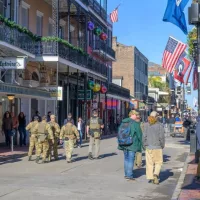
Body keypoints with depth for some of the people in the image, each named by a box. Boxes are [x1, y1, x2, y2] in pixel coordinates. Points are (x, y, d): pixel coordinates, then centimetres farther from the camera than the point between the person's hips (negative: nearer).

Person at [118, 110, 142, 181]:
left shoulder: (123, 122, 9)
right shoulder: (135, 123, -12)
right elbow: (139, 134, -10)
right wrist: (141, 144, 4)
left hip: (124, 144, 7)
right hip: (132, 144, -7)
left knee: (126, 159, 17)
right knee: (131, 159, -2)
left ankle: (126, 174, 24)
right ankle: (129, 175, -2)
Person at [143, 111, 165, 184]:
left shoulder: (146, 125, 0)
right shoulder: (160, 125, -6)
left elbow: (144, 136, -2)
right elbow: (161, 137, -7)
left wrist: (144, 145, 9)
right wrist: (162, 145, 6)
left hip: (148, 147, 2)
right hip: (157, 147, -2)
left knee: (149, 163, 9)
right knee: (158, 162, 8)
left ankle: (150, 177, 9)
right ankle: (155, 174, -11)